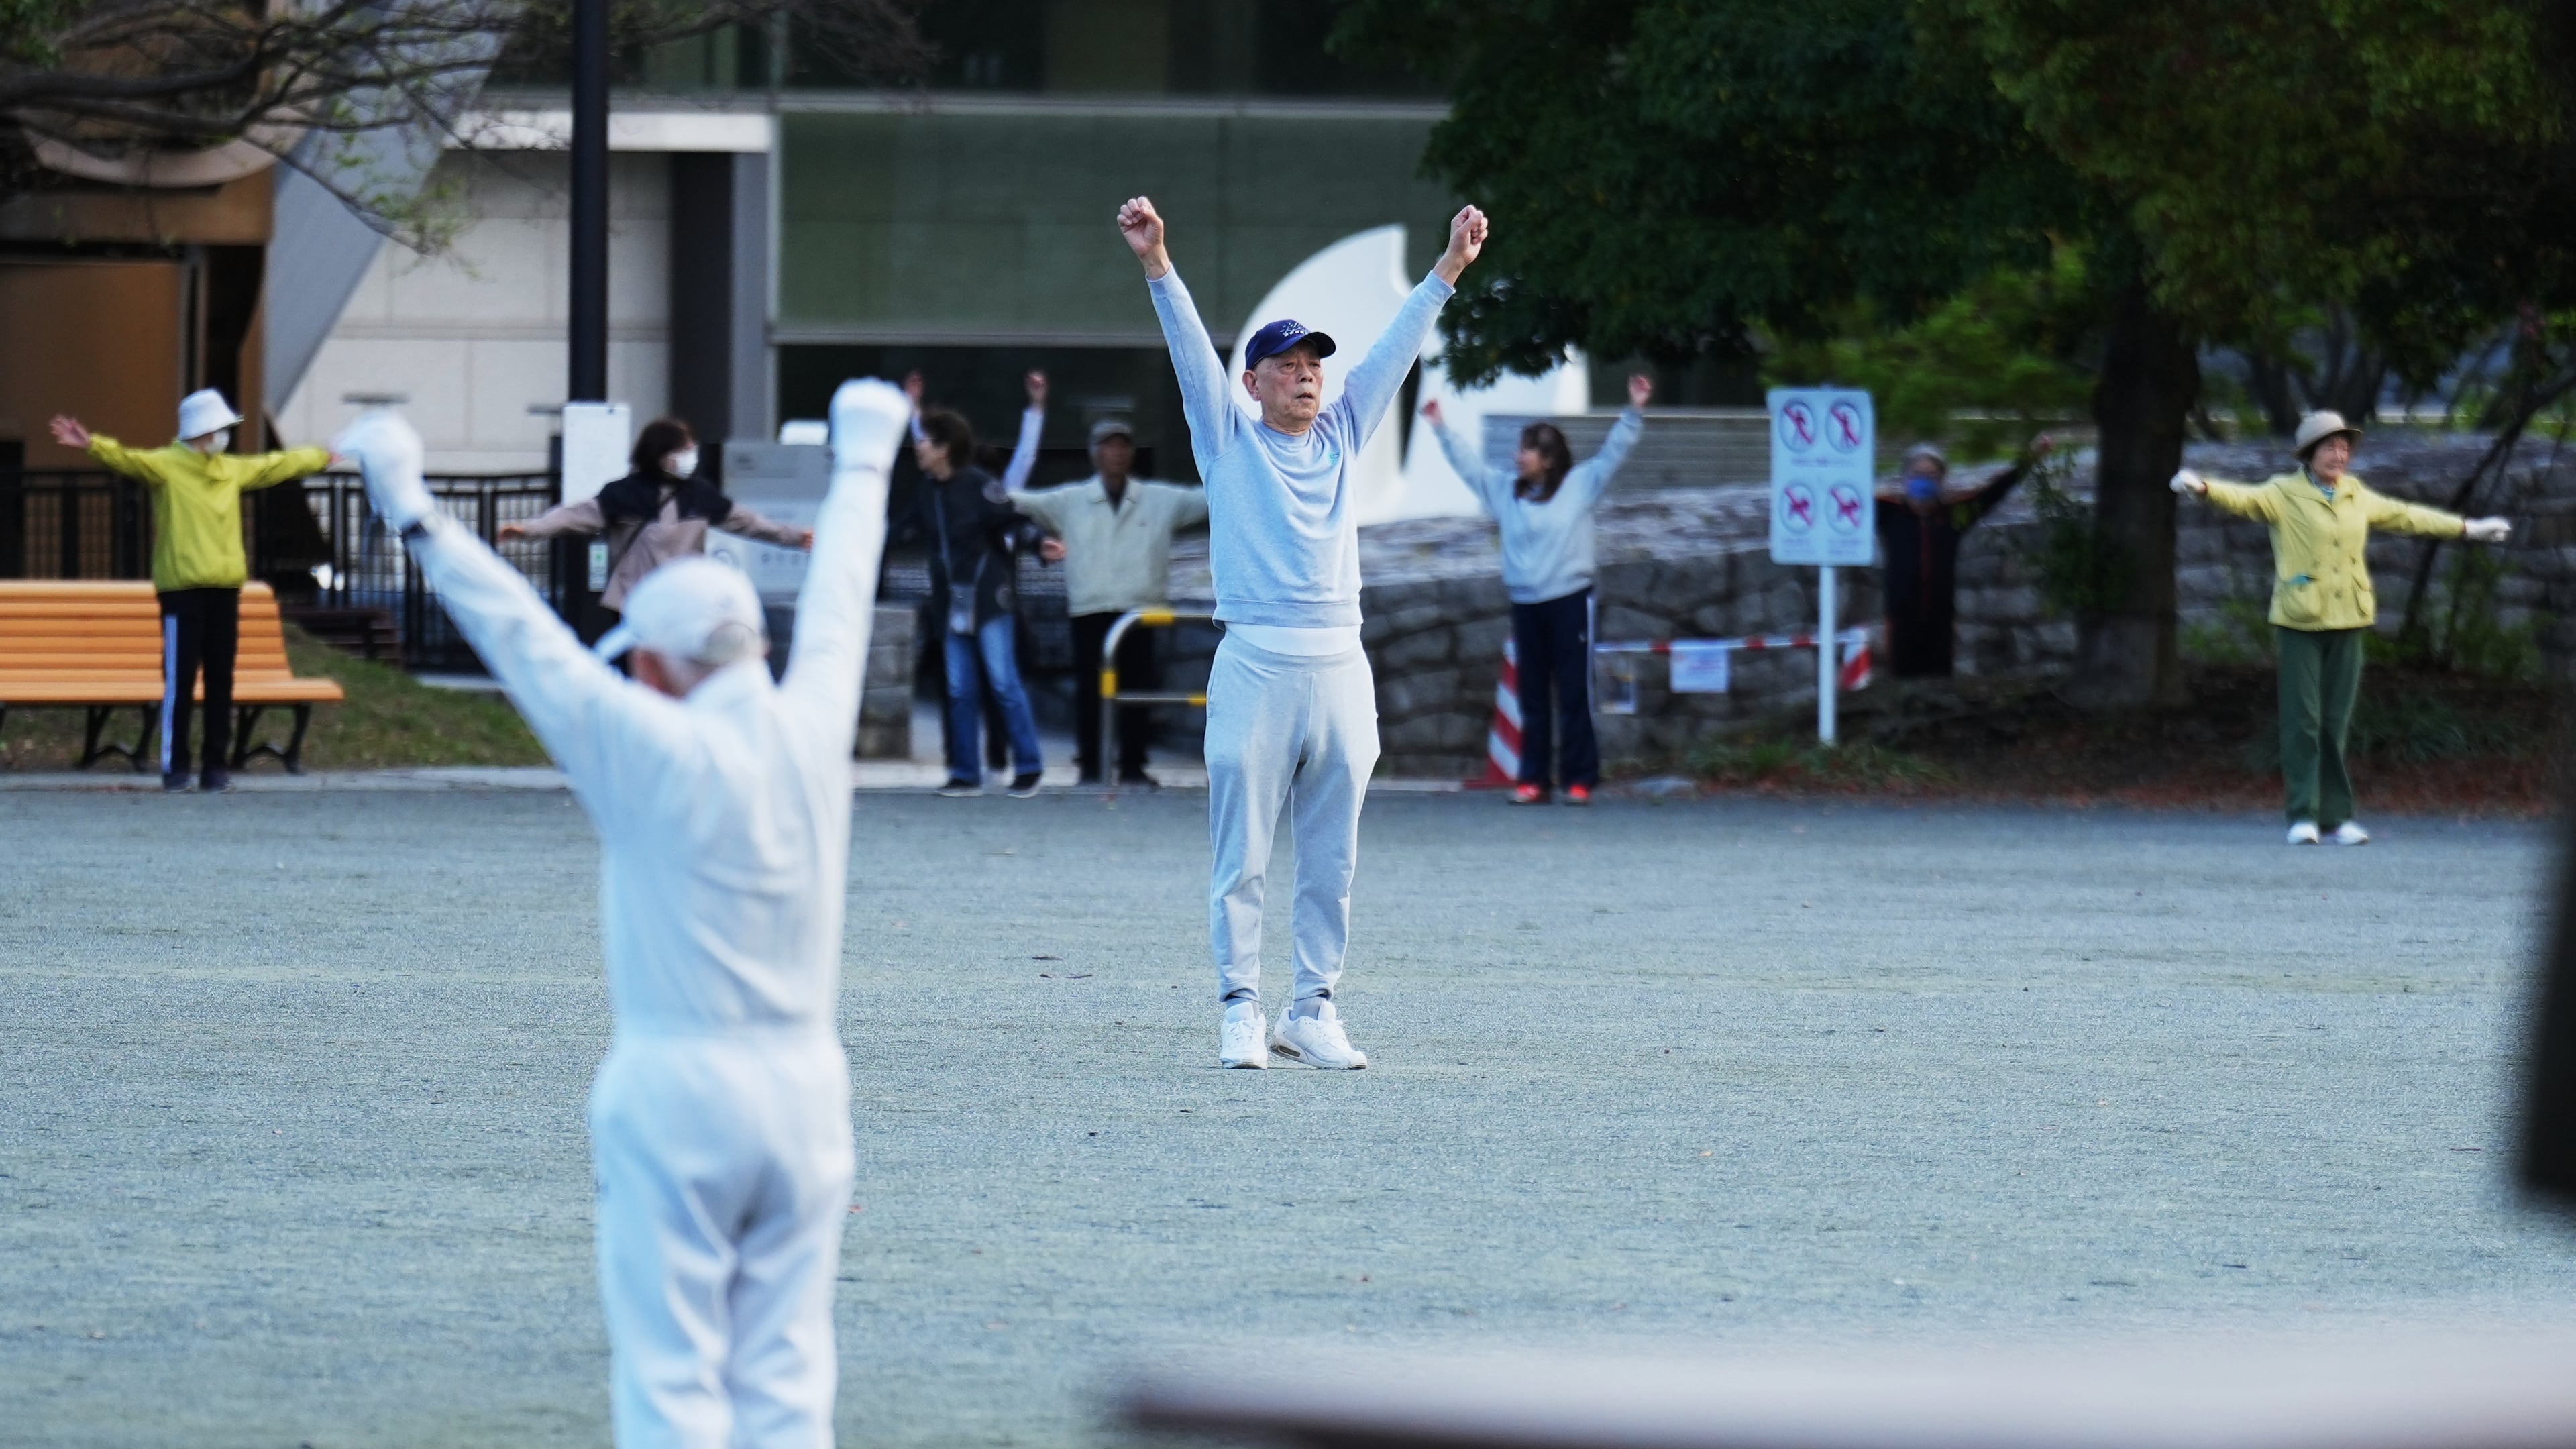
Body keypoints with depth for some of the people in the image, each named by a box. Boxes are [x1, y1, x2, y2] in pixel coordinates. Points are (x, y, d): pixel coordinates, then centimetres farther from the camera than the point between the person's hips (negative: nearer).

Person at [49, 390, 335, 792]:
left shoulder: (233, 469, 16)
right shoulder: (166, 465, -5)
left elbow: (280, 465, 32)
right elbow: (127, 459, -22)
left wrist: (322, 457, 44)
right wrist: (92, 444, -41)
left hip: (225, 588, 6)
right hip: (183, 589, -6)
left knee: (221, 681, 8)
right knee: (180, 680, -6)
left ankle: (216, 765, 14)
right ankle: (175, 767, -1)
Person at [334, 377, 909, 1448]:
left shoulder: (655, 751, -11)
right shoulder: (813, 729, 3)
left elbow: (523, 635, -9)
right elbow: (838, 599, 19)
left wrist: (415, 515, -2)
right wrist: (863, 464, 36)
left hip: (677, 1080, -5)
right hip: (804, 1082, 5)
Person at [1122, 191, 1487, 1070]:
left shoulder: (1342, 437, 16)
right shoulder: (1229, 441, 6)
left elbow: (1395, 351, 16)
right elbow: (1191, 348, -4)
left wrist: (1449, 268, 13)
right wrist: (1156, 266, -15)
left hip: (1339, 668, 4)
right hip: (1255, 667, -4)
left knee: (1332, 859, 6)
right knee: (1242, 857, -4)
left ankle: (1312, 1012, 12)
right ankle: (1241, 1008, 0)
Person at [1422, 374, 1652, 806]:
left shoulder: (1580, 485, 0)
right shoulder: (1505, 489, 12)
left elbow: (1614, 451, -4)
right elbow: (1468, 462, 20)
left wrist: (1634, 412, -14)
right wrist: (1441, 430, 22)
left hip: (1570, 601, -5)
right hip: (1526, 604, 5)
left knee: (1575, 695, -4)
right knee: (1533, 697, 7)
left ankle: (1580, 779, -1)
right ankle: (1534, 779, 10)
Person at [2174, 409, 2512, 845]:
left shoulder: (2357, 498, 15)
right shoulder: (2284, 495, -2)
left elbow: (2406, 516, 28)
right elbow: (2243, 498, -18)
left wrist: (2467, 529, 37)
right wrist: (2202, 487, -40)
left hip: (2346, 624, 4)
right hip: (2300, 624, -4)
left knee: (2336, 723, 5)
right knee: (2302, 720, -6)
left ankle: (2336, 818, 7)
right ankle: (2303, 817, -3)